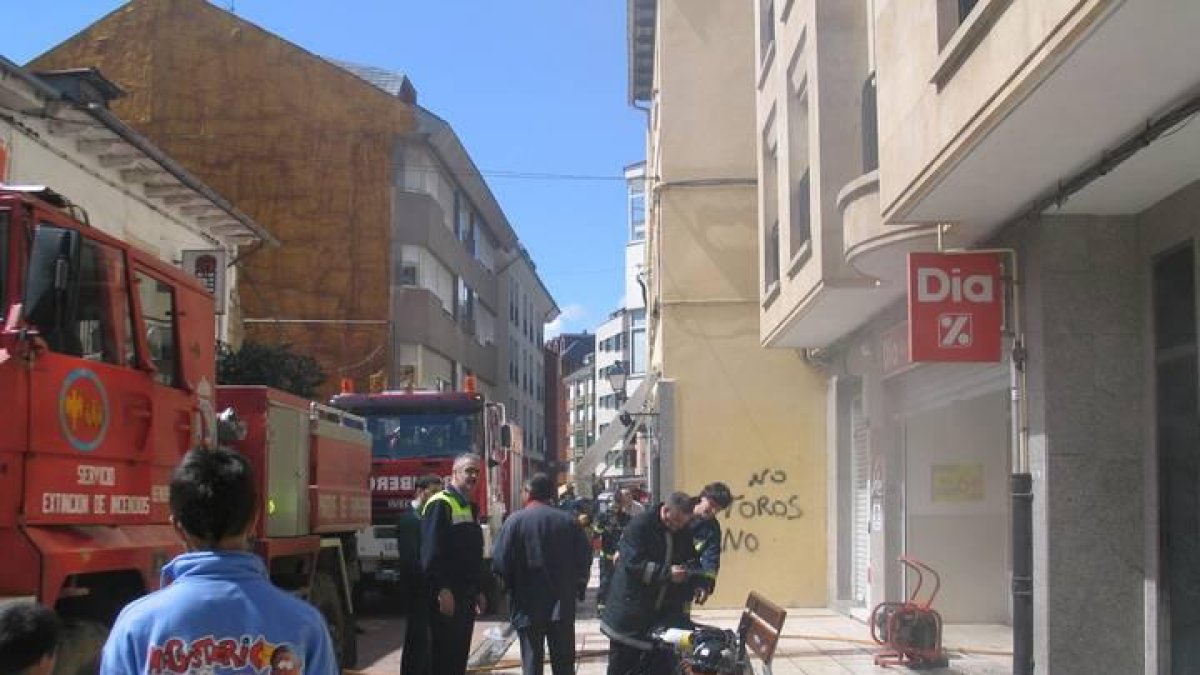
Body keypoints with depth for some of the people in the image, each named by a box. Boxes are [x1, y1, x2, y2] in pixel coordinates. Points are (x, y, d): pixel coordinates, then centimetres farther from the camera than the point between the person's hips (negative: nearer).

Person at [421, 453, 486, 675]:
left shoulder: (470, 508, 17)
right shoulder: (440, 505, -12)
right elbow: (431, 553, -19)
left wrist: (478, 591, 18)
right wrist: (442, 590, -24)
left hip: (467, 596, 9)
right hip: (446, 597, -9)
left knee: (460, 656, 12)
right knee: (445, 657, -6)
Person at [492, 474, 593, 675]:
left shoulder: (515, 521, -9)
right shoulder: (568, 521, 0)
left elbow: (499, 563, -13)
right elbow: (585, 558, 0)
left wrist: (513, 587, 4)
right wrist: (577, 587, 15)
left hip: (528, 606, -2)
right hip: (563, 606, 2)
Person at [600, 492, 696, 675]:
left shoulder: (684, 532, 5)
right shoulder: (640, 525, -16)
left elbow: (689, 562, 19)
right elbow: (633, 564, -23)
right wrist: (667, 573, -26)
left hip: (663, 614, 6)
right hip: (630, 613, -6)